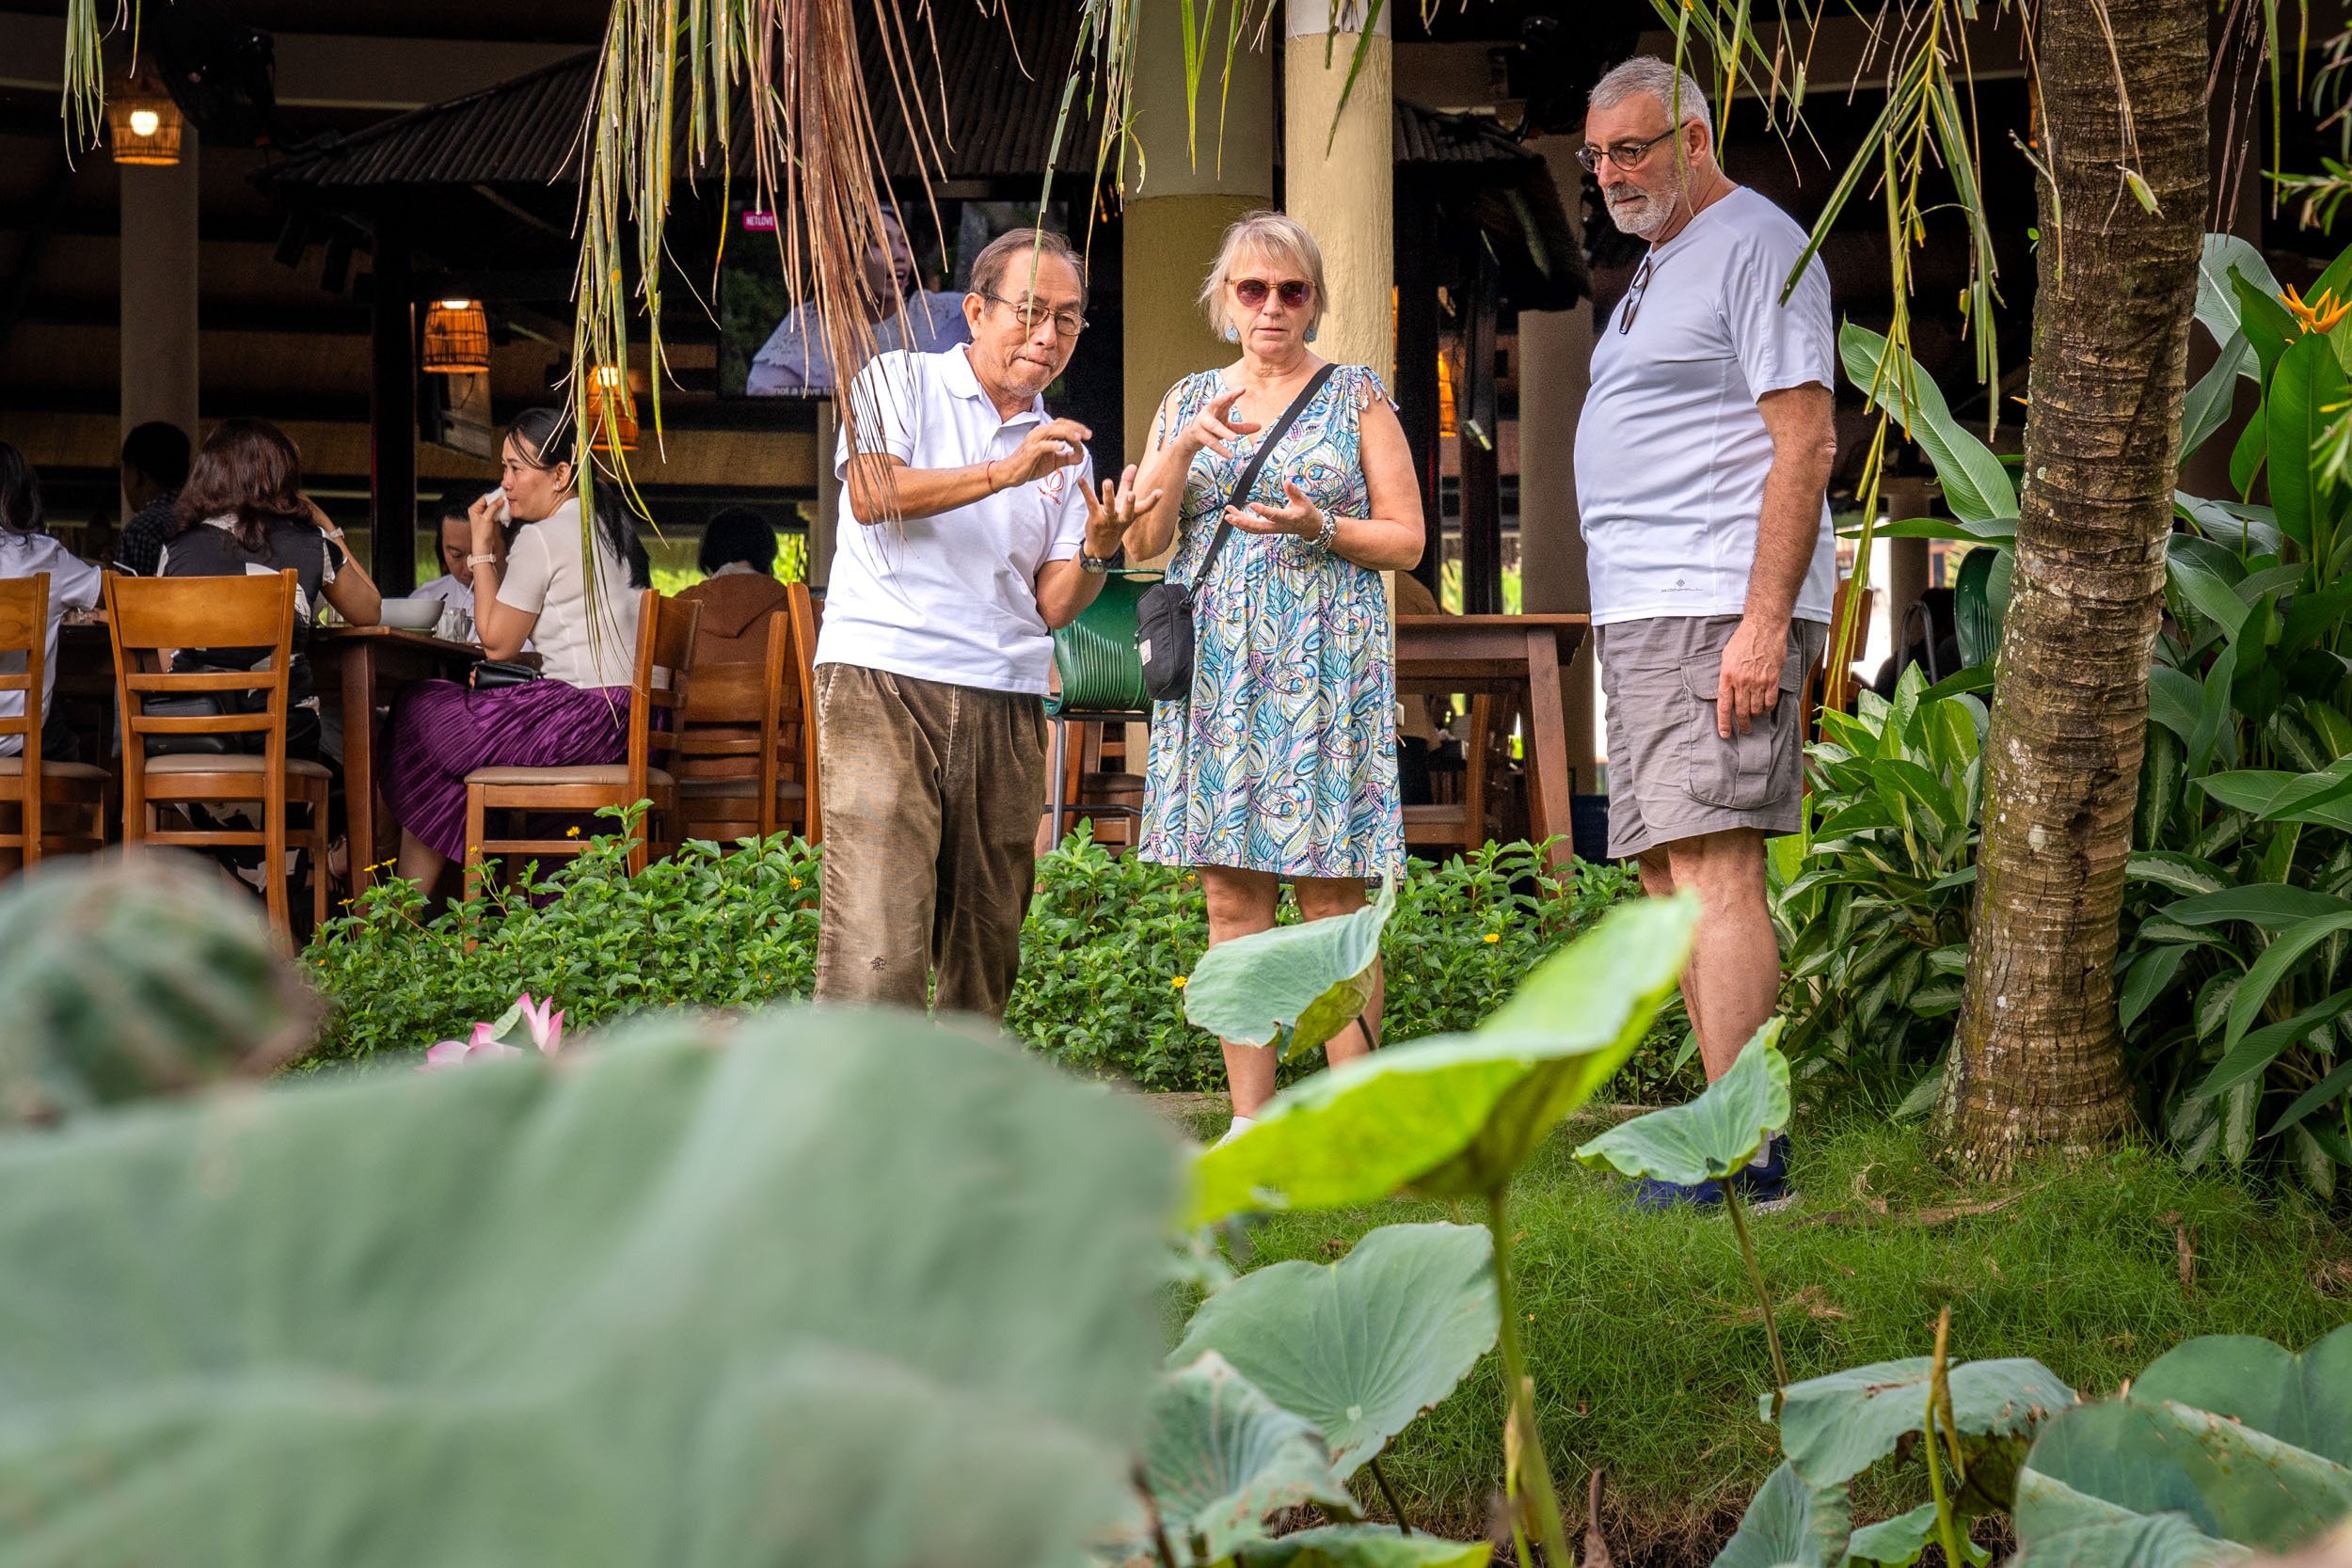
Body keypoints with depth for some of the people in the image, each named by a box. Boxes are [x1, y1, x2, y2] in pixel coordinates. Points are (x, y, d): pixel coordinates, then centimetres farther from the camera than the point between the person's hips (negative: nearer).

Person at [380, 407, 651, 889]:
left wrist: (482, 550, 2)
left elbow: (496, 642, -3)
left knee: (419, 714, 4)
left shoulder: (540, 538, -10)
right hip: (633, 719, 10)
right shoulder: (612, 524, 17)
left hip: (582, 717, -10)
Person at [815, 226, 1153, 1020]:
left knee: (986, 946, 4)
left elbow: (1053, 605, 12)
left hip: (1006, 703, 5)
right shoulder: (899, 382, 7)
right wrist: (1006, 472, -19)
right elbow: (871, 494, -12)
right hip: (883, 683, -5)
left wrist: (1097, 548, -8)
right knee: (878, 949, -15)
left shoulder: (1063, 453, 20)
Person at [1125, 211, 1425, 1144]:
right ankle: (1249, 1121, 7)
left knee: (1330, 893, -6)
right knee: (1232, 896, 2)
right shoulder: (1189, 400, 15)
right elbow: (1141, 539, 6)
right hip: (1214, 669, 3)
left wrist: (1318, 527, -14)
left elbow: (1406, 540, 4)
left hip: (1322, 666, -3)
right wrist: (1186, 445, -8)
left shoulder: (1356, 397, 6)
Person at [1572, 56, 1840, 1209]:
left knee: (1712, 864, -17)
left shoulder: (1755, 245, -6)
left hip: (1719, 613, -10)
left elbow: (1805, 445, -15)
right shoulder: (1659, 263, 23)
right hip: (1640, 616, 10)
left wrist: (1763, 625, -22)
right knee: (1666, 874, 8)